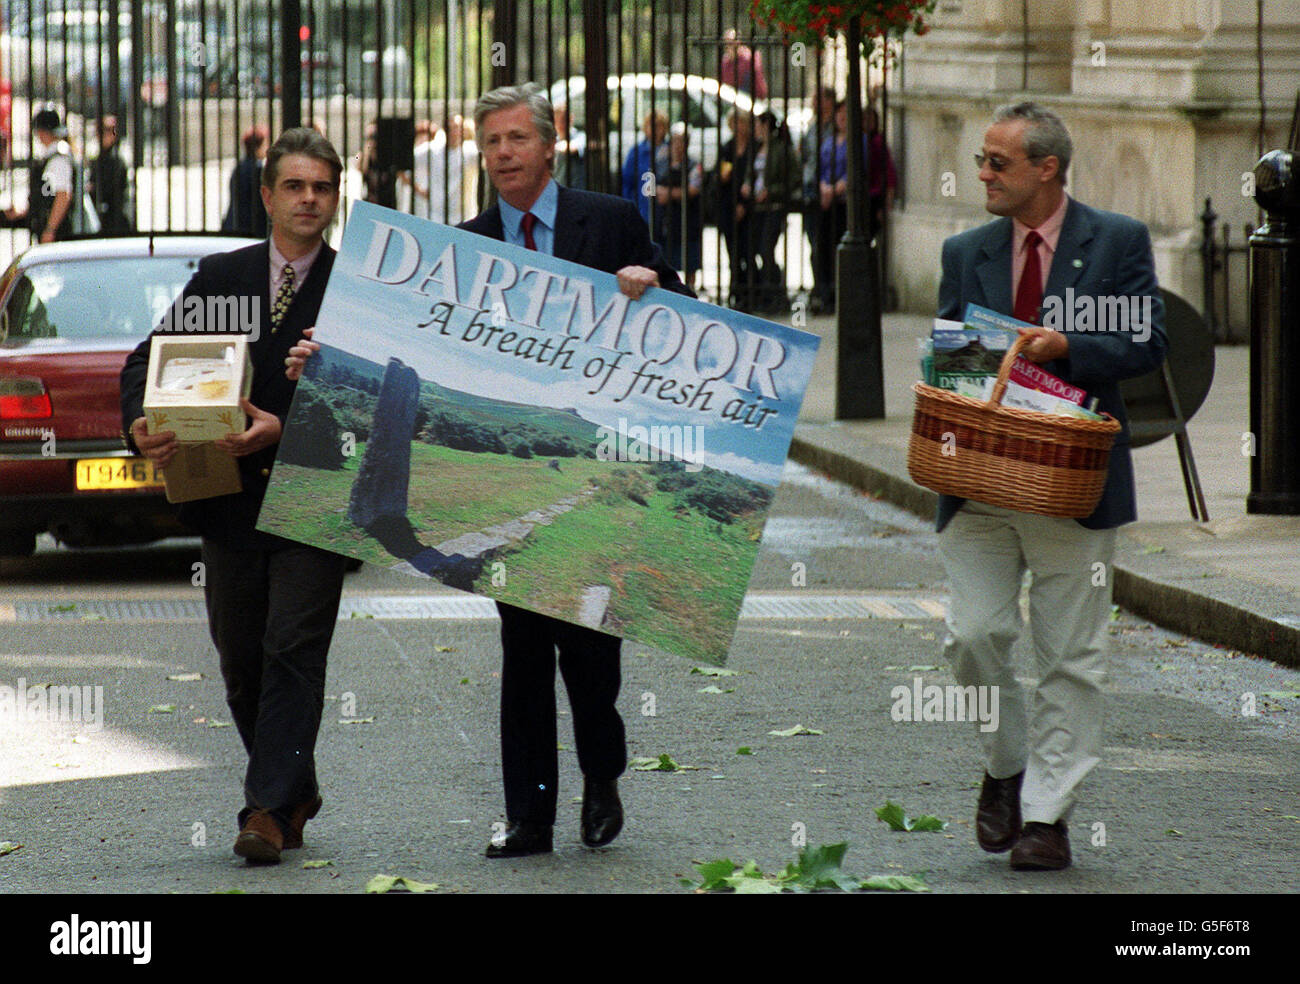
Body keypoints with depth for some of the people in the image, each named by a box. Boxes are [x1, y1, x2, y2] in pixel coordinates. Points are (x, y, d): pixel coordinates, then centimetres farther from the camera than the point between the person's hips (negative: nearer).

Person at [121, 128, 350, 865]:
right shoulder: (220, 277, 9)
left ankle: (270, 810, -13)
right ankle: (295, 791, 28)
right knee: (241, 660, 11)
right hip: (232, 500, 4)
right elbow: (150, 358, 4)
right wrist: (141, 422, -16)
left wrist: (286, 428, -23)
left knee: (294, 651, -11)